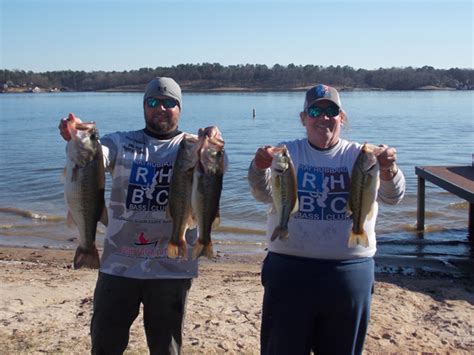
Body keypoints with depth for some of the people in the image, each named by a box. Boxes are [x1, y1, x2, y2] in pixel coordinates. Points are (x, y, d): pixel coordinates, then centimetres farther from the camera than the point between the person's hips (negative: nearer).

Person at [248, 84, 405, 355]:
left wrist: (389, 170, -36)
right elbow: (265, 193, -15)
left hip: (351, 272, 1)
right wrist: (260, 169, -38)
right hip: (289, 270, -1)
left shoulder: (360, 156, 1)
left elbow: (393, 196, -14)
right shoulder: (287, 153, 1)